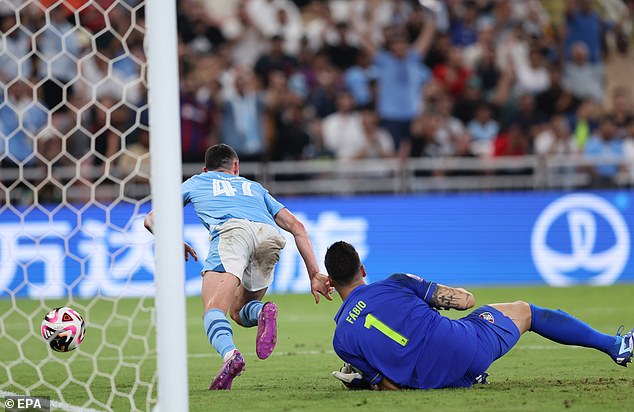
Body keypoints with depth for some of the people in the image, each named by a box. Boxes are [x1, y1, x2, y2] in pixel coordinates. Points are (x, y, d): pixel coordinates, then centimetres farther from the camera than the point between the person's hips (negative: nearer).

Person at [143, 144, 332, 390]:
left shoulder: (195, 182, 38)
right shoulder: (254, 187, 42)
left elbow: (152, 220, 36)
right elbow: (296, 226, 31)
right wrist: (314, 275, 27)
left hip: (232, 229, -3)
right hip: (270, 234, 3)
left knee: (213, 311, -14)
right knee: (239, 312, 18)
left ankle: (230, 354, -46)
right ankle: (262, 313, -18)